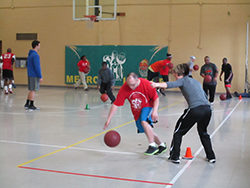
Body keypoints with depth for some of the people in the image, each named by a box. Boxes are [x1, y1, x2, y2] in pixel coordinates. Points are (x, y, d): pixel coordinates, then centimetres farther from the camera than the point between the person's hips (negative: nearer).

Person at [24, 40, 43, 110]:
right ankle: (31, 105, 0)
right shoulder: (35, 55, -17)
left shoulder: (30, 54, 14)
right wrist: (40, 77, -17)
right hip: (34, 76, -9)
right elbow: (37, 67, -20)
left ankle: (27, 104, 19)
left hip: (30, 75, 9)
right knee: (33, 90, -4)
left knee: (31, 90, 15)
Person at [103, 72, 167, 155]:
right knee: (148, 132, 10)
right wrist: (108, 120, -20)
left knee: (144, 121, -33)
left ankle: (152, 146, -24)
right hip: (137, 112, 4)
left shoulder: (146, 84, -26)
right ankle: (162, 146, 33)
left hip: (148, 106, -4)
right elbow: (115, 105, -17)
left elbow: (156, 98, -14)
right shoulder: (124, 89, -20)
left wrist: (154, 111, -29)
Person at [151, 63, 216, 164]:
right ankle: (211, 157, 31)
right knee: (203, 133, 30)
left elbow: (170, 84, -13)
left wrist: (158, 84, -27)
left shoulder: (183, 80, 7)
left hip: (195, 109, -7)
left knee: (178, 132, 11)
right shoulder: (196, 81, 28)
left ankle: (174, 157, 14)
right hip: (207, 109, 7)